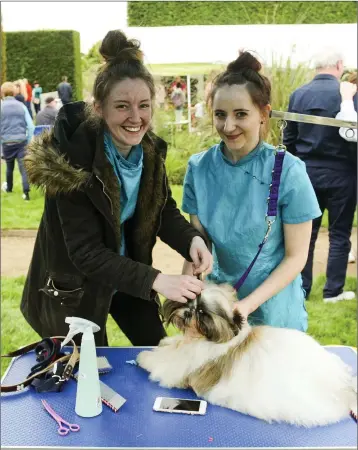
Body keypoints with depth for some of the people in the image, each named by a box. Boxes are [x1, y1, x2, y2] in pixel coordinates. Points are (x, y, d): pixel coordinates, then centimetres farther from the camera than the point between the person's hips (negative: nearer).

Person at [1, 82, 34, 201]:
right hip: (21, 141, 0)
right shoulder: (21, 105, 5)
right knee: (23, 167, -4)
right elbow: (30, 126, 2)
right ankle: (26, 192, -15)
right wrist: (29, 141, 10)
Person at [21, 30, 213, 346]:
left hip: (127, 270, 6)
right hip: (75, 285, -5)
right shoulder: (73, 157, -30)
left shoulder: (150, 148, -11)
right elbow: (85, 252, -30)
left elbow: (165, 211, -4)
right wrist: (156, 281, -39)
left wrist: (193, 240, -25)